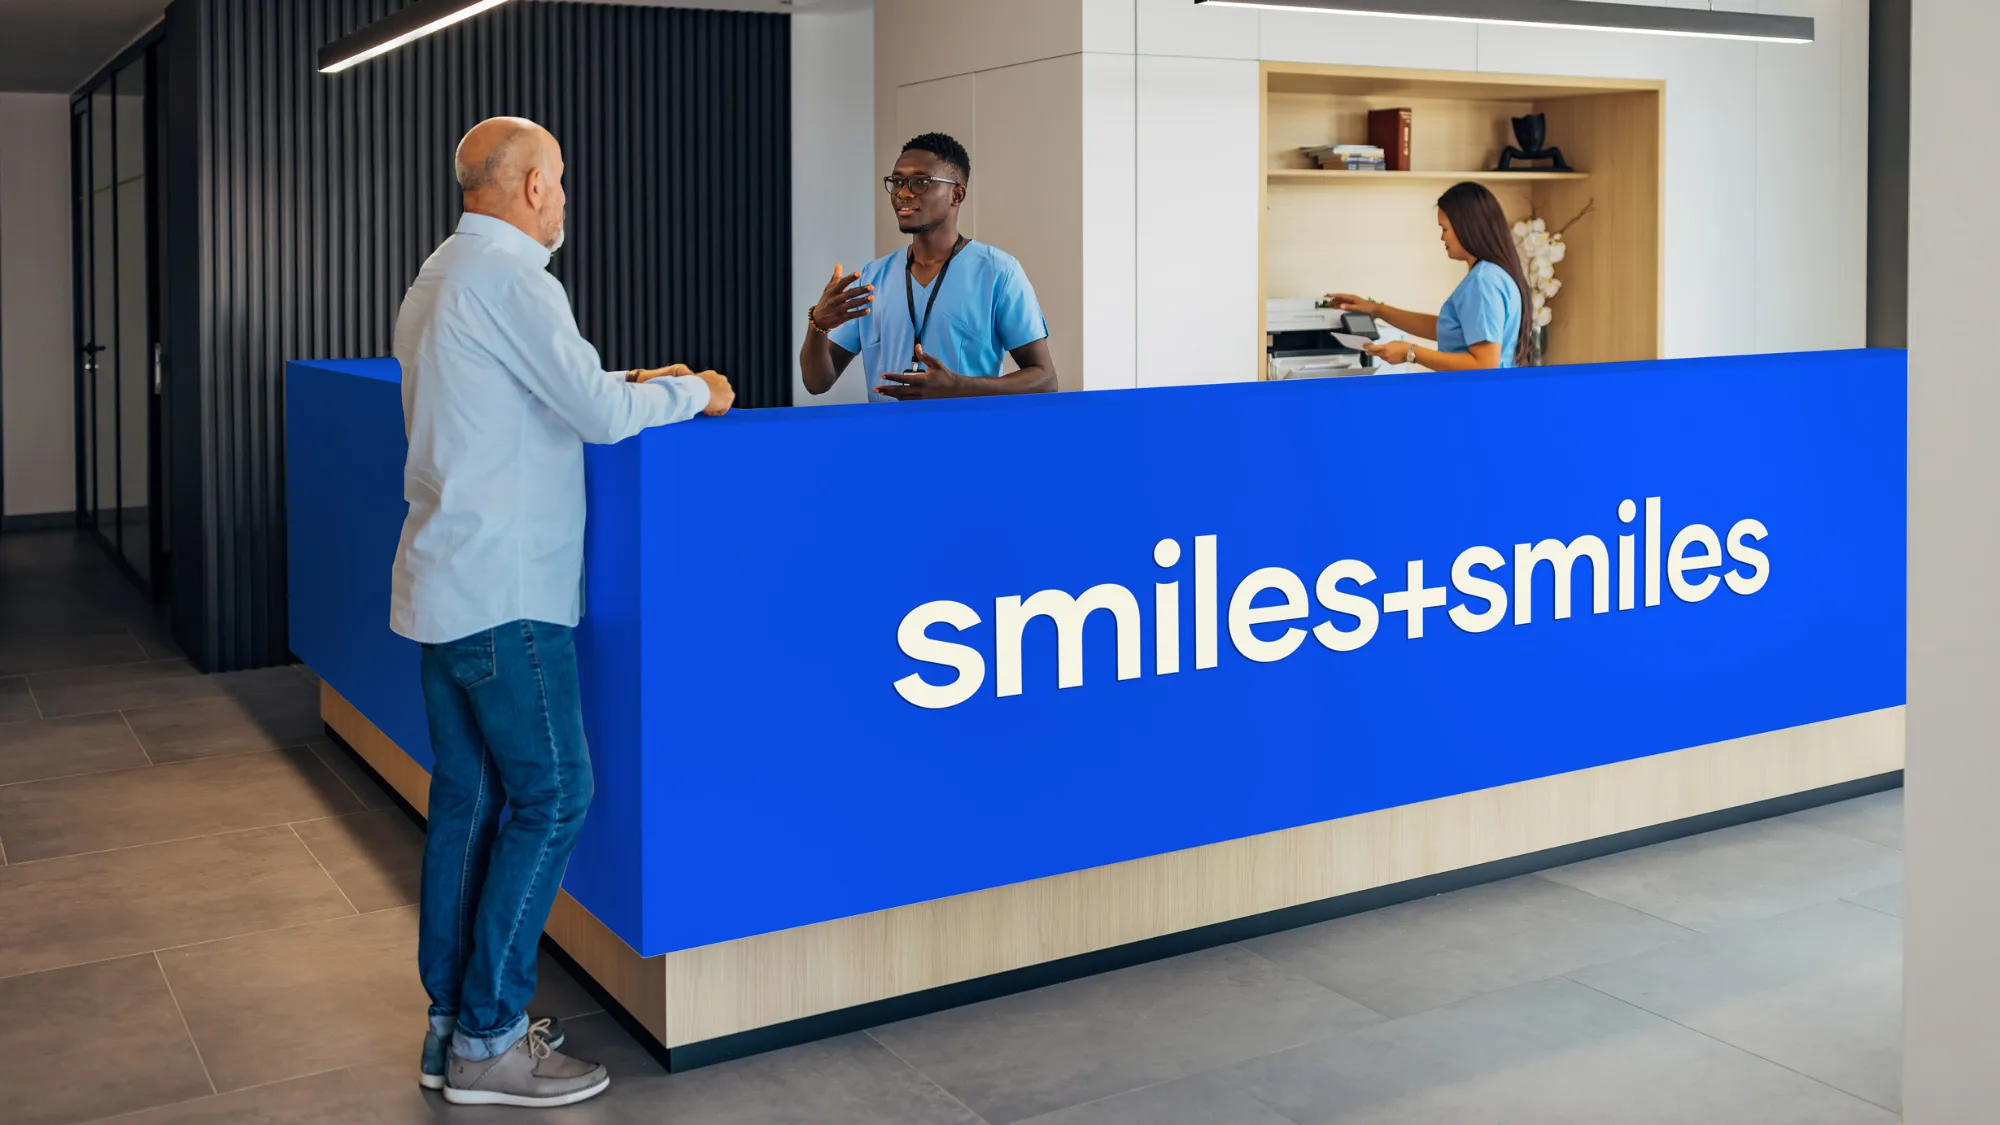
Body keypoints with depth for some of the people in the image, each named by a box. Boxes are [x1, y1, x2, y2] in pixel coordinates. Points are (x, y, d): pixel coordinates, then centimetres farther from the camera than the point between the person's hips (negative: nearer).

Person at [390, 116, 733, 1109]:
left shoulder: (438, 277, 16)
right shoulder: (510, 279, -15)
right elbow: (601, 414, -18)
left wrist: (626, 385, 19)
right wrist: (692, 392, -1)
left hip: (443, 582, 10)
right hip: (506, 593, -10)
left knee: (466, 797, 12)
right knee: (549, 800, -3)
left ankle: (452, 1024, 20)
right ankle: (487, 1044, 2)